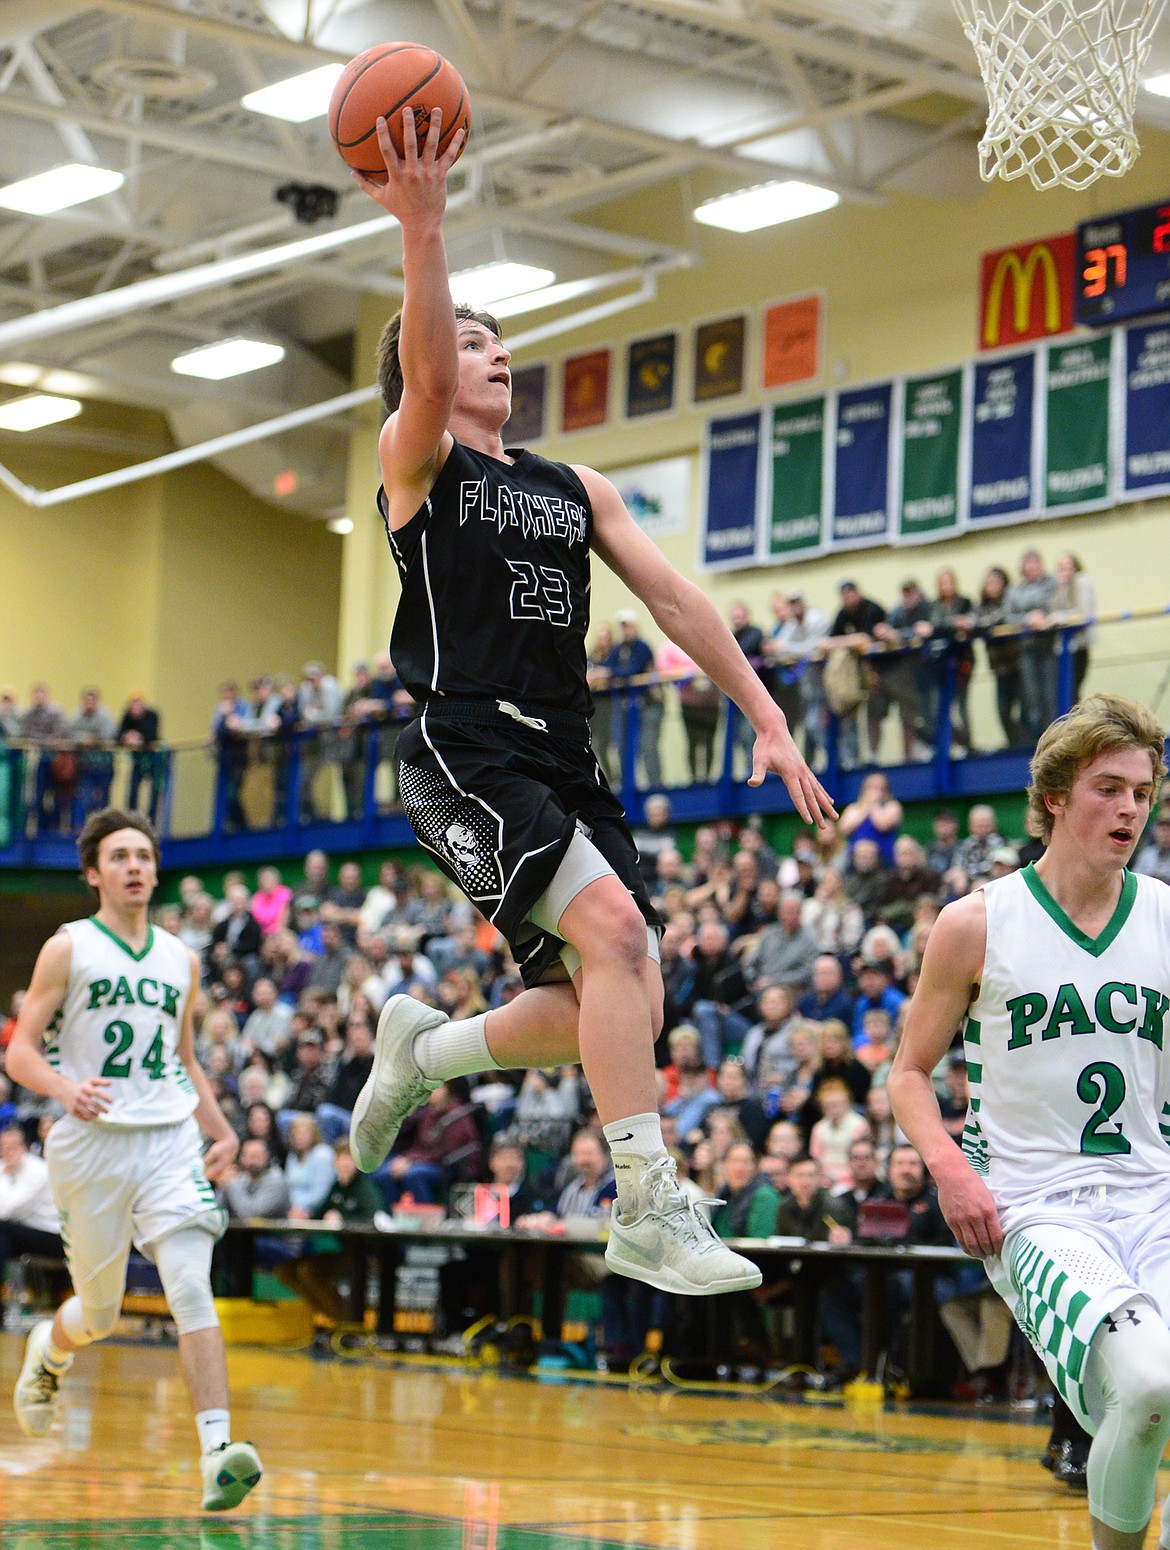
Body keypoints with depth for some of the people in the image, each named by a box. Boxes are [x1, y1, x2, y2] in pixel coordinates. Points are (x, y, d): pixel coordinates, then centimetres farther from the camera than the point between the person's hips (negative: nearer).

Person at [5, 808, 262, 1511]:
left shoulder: (181, 960, 14)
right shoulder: (68, 949, 1)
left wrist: (223, 1130, 11)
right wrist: (66, 1087, -24)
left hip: (171, 1138, 2)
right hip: (92, 1140, -2)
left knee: (193, 1288, -16)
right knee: (101, 1312, 8)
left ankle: (218, 1453, -24)